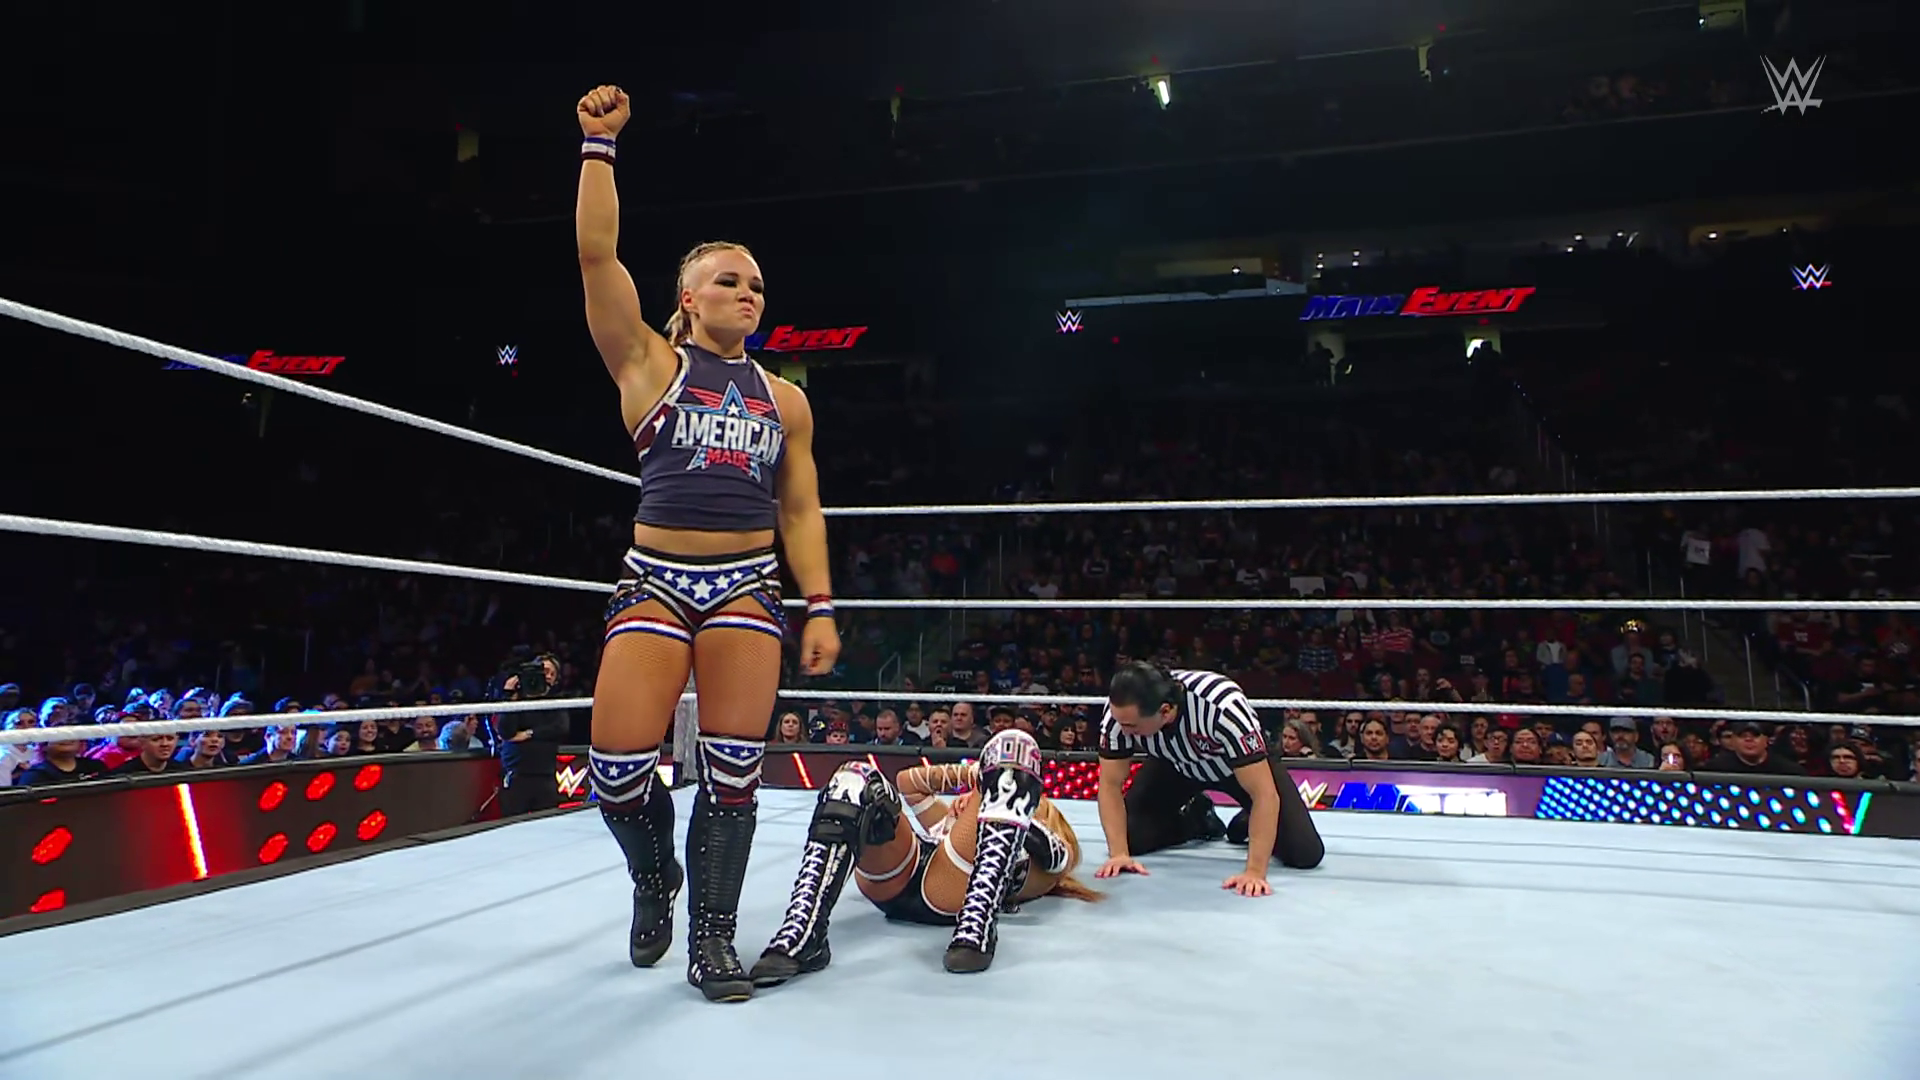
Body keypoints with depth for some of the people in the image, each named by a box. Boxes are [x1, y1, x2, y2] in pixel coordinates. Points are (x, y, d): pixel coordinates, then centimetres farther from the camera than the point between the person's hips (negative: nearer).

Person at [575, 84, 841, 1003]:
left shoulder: (783, 398, 13)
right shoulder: (650, 364, 6)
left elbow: (801, 512, 11)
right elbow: (596, 253, -3)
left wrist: (821, 607, 4)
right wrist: (598, 143, -2)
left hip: (748, 588, 2)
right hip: (656, 581, -1)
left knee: (732, 769, -3)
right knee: (618, 763, -8)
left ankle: (713, 937, 14)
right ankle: (655, 877, 25)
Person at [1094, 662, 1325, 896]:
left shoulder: (1222, 707, -43)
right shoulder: (1121, 711, -31)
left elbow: (1265, 794, -39)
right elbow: (1111, 783, -21)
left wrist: (1255, 872, -42)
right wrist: (1119, 854, -30)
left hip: (1247, 765, -3)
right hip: (1176, 766, 3)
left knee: (1305, 854, -18)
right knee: (1130, 838, -10)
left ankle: (1248, 825, 14)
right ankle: (1196, 819, 18)